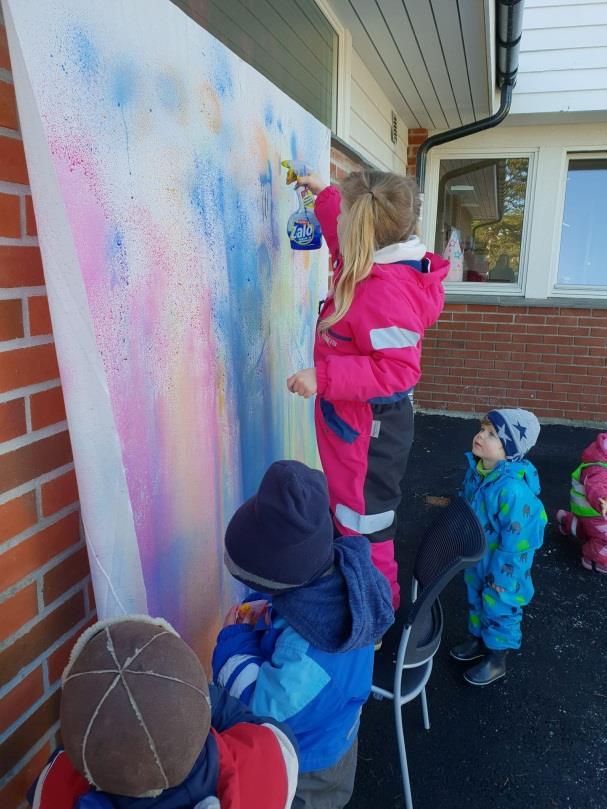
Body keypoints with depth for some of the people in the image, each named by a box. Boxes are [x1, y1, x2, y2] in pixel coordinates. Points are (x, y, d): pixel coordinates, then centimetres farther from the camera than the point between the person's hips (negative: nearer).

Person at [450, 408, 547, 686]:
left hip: (502, 565, -7)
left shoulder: (513, 488, -36)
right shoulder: (476, 470, -10)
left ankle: (496, 660, 38)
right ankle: (477, 639, 52)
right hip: (476, 558, 7)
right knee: (476, 599, 27)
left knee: (499, 609, 15)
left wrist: (500, 577, -19)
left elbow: (516, 538, -28)